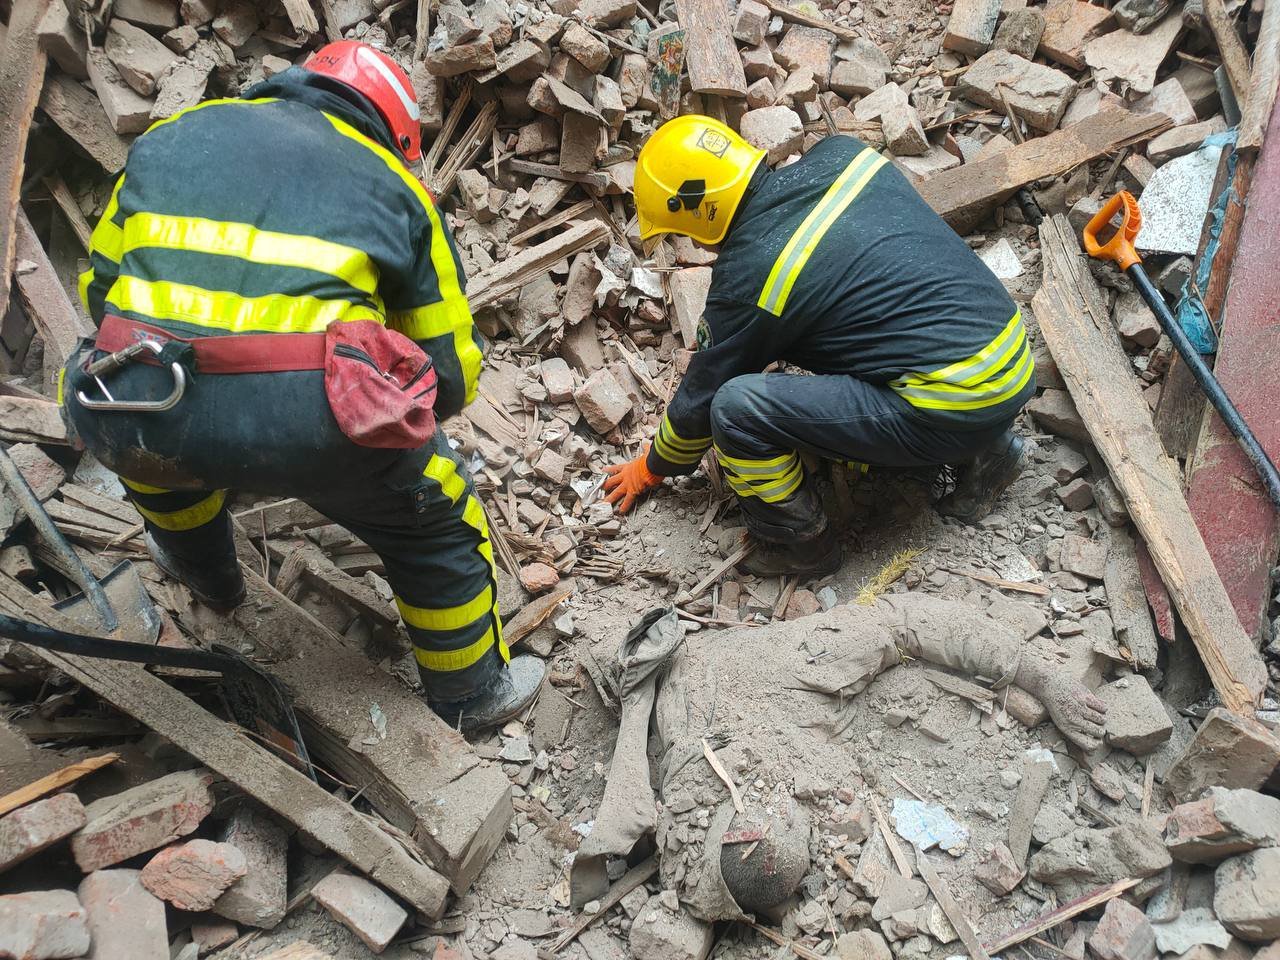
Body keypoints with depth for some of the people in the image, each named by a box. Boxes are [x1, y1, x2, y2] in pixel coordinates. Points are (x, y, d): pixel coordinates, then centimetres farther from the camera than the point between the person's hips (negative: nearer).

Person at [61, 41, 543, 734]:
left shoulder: (172, 134, 24)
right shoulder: (395, 185, 17)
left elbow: (98, 286, 27)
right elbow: (449, 372, 14)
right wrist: (390, 417, 35)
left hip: (136, 417, 4)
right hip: (309, 421, -3)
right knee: (436, 523, 24)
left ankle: (205, 575, 61)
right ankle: (473, 693, 41)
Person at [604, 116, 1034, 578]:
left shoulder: (747, 274, -13)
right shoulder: (841, 155, 4)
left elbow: (701, 397, 1)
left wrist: (653, 467, 20)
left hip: (957, 411, -8)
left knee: (736, 407, -16)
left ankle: (800, 545, 8)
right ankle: (987, 450, 23)